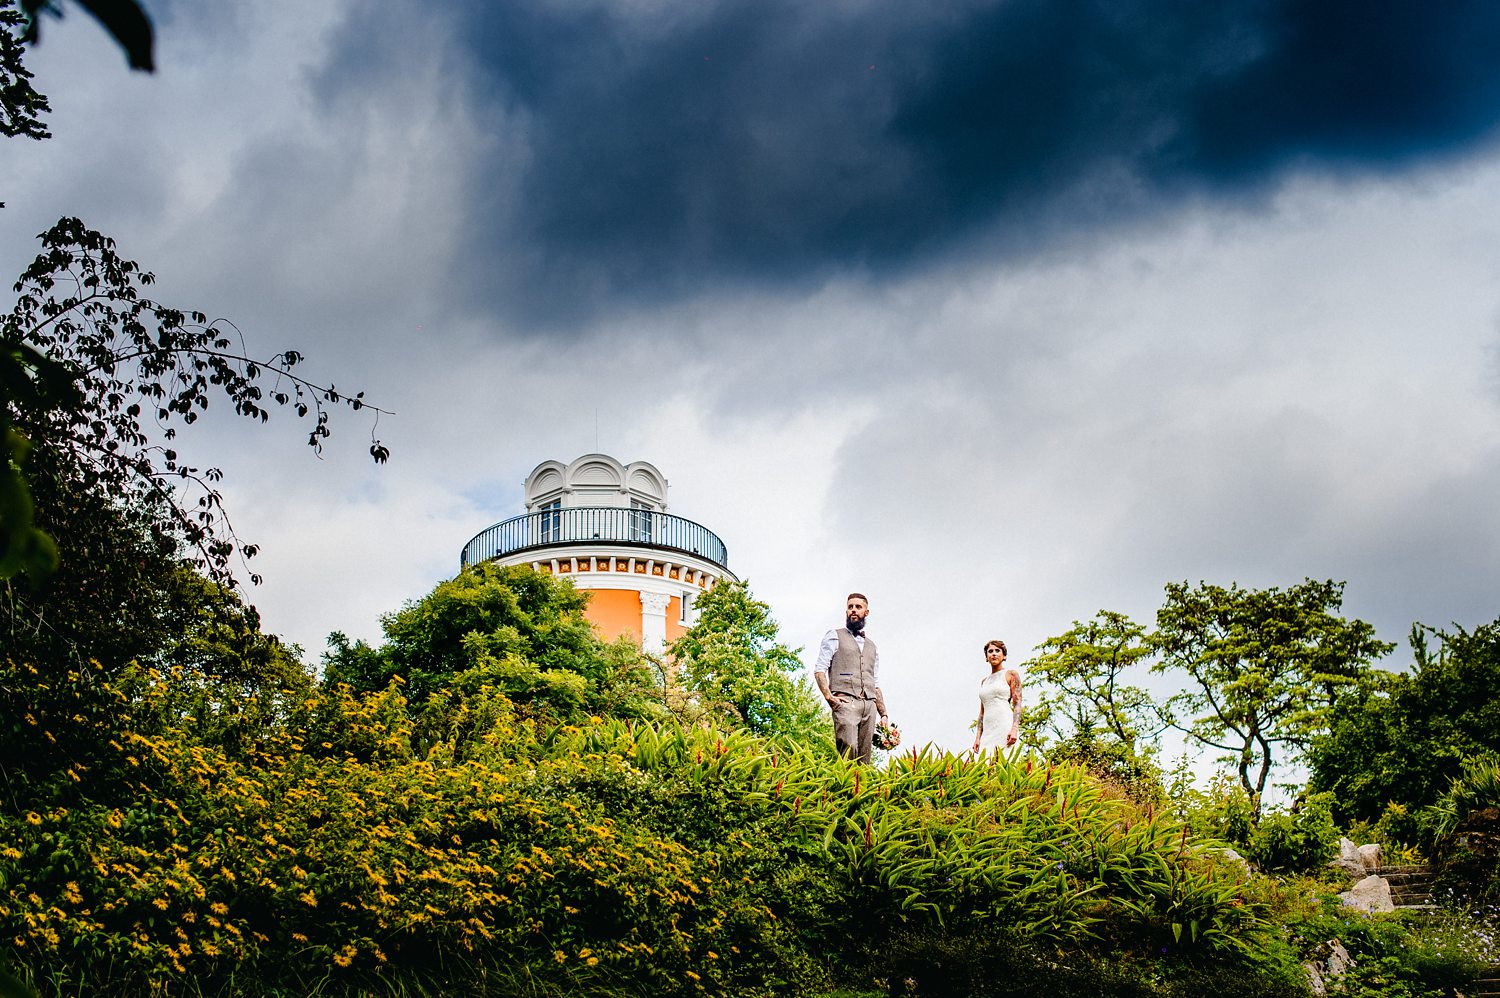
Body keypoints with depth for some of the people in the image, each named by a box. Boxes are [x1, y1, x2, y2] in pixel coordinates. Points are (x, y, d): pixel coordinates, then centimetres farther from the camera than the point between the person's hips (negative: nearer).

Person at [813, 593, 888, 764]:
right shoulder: (835, 637, 12)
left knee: (864, 756, -4)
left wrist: (883, 715, 15)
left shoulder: (872, 646, 27)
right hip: (845, 702, -5)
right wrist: (829, 696, -13)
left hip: (869, 704, 5)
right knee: (849, 748, -24)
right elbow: (819, 670, 3)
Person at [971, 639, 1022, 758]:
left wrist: (1015, 729, -16)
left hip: (1005, 726, -5)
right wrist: (978, 737, 12)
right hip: (988, 730, 6)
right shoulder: (984, 681, 23)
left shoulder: (1011, 674, 6)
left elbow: (1017, 703, -3)